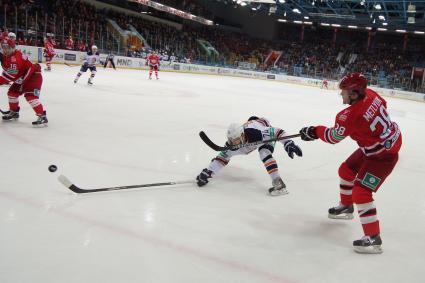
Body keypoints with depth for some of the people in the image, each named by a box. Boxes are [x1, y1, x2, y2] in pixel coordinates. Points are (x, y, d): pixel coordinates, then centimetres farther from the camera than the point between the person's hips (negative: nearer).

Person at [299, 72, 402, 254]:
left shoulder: (350, 115, -30)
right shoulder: (370, 95, -8)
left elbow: (333, 137, -16)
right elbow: (383, 105, 15)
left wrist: (314, 132, 1)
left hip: (383, 155, -10)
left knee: (360, 192, -13)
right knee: (346, 170, 21)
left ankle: (373, 238, -8)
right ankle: (346, 207, 43)